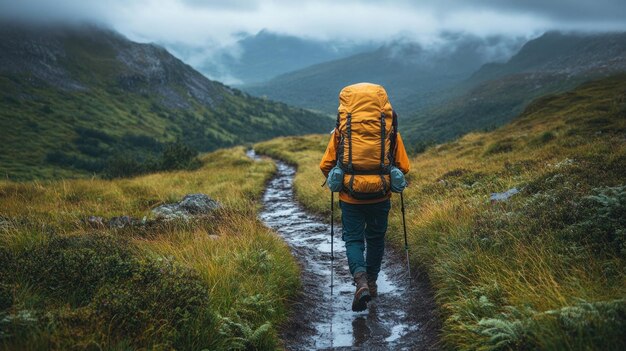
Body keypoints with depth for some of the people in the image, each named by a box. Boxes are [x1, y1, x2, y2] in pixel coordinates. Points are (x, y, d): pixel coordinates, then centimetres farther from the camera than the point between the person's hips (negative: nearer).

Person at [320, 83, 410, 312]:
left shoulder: (342, 130, -3)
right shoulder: (390, 130, -1)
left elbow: (325, 165, 0)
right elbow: (403, 166, 1)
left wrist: (337, 181, 19)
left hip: (350, 197, -1)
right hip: (380, 197, 1)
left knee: (353, 239, 9)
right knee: (376, 239, 19)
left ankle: (360, 279, -15)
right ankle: (371, 283, 31)